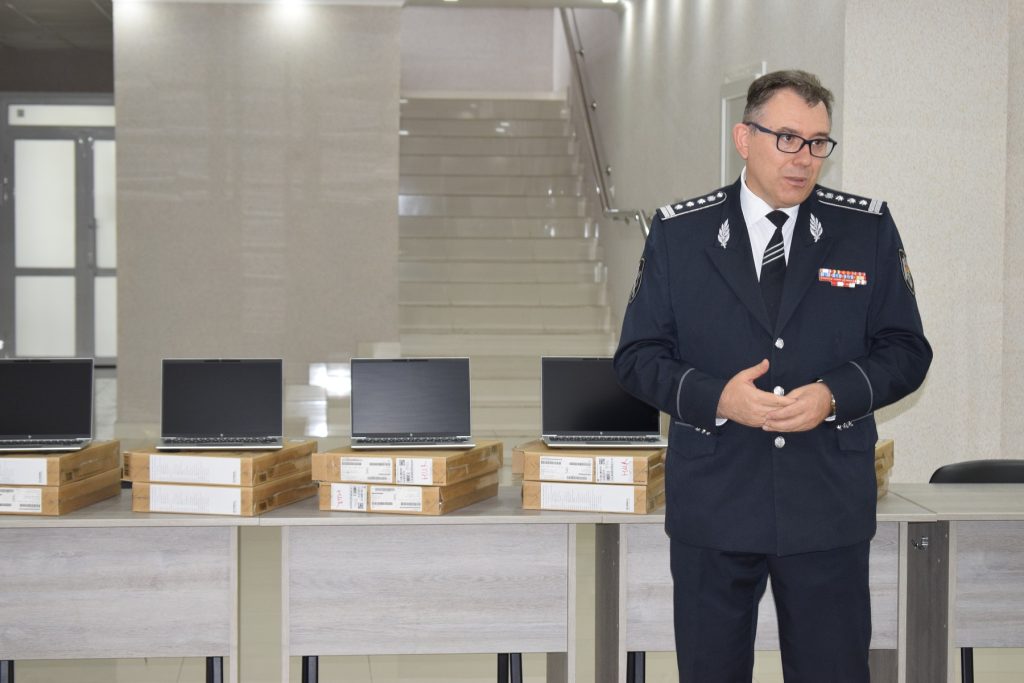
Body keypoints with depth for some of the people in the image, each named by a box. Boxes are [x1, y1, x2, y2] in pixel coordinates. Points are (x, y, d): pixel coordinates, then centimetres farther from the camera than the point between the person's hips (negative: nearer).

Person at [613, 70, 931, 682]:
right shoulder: (679, 232, 2)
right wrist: (716, 398, -16)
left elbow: (906, 351, 4)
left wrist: (834, 396, -15)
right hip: (712, 510, 0)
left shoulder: (869, 229, 3)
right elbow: (638, 356, 1)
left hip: (831, 510, 0)